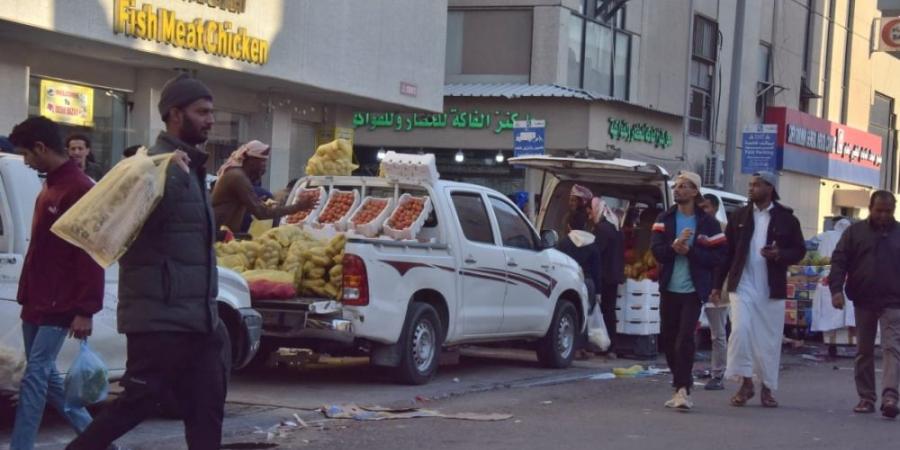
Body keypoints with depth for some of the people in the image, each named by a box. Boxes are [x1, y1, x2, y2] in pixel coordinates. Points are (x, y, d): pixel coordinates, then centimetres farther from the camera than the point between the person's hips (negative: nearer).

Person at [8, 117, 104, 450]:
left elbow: (90, 255, -18)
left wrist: (85, 310, -21)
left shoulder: (80, 189, -14)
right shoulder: (49, 187, 16)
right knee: (45, 374, 12)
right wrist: (27, 297, 18)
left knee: (35, 376, -10)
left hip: (60, 307, -9)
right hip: (37, 305, 9)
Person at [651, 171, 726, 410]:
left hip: (693, 290, -4)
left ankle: (683, 389, -13)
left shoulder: (708, 223, 0)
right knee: (668, 339, 8)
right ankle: (680, 386, 21)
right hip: (669, 289, 4)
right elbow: (656, 250, -2)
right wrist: (674, 245, -21)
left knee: (685, 339, -14)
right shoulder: (664, 219, 9)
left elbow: (718, 256, -5)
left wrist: (689, 251, -16)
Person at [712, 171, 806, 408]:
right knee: (740, 330, -13)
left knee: (769, 339, 4)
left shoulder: (786, 218, 1)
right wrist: (718, 284, 4)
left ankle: (767, 387, 17)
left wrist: (780, 255, -17)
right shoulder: (739, 216, 7)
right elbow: (727, 251, 8)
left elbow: (800, 250, 4)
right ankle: (746, 382, -1)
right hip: (742, 285, 1)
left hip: (772, 289, -1)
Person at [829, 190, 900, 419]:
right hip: (863, 302, 1)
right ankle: (866, 398, 15)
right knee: (864, 351, 8)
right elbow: (839, 261, 0)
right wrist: (836, 289, -12)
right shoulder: (855, 231, 5)